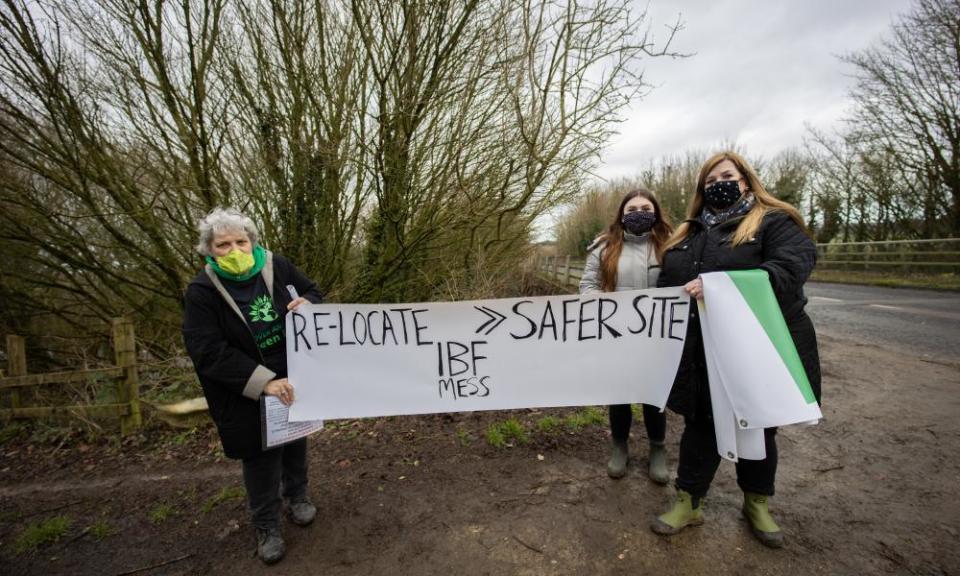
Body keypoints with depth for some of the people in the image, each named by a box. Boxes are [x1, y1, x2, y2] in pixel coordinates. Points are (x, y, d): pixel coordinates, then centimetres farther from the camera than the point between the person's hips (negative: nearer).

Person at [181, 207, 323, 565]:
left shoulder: (277, 266, -10)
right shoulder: (202, 292, -15)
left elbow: (313, 293, 4)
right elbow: (208, 351, -21)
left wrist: (307, 305, -22)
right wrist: (263, 381, -30)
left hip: (293, 379, 3)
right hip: (245, 395, -2)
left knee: (295, 439, 21)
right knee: (260, 457, 11)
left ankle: (297, 497, 46)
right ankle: (266, 526, 33)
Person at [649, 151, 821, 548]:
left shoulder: (774, 222, -1)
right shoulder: (688, 233, 14)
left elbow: (791, 269, -20)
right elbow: (666, 286, 16)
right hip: (701, 352, 4)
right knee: (700, 424, 12)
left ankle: (757, 504, 37)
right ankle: (689, 502, 26)